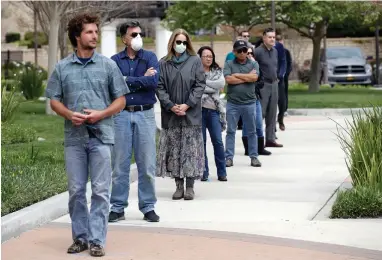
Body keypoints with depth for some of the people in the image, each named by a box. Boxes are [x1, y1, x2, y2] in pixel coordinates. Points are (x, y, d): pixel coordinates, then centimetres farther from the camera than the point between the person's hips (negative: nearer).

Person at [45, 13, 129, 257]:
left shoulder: (108, 65, 3)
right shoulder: (62, 67, 6)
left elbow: (120, 100, 4)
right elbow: (54, 100, 8)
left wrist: (101, 114, -12)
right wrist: (70, 114, -11)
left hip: (101, 136, -1)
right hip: (74, 136, 1)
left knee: (100, 191, -2)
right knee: (76, 190, 7)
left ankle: (97, 239, 3)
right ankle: (80, 237, 17)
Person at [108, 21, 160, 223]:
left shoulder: (150, 58, 6)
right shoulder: (115, 60, 6)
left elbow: (153, 82, -11)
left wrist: (128, 81, -6)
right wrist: (142, 79, -7)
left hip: (145, 114, 0)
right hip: (121, 115, 0)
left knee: (147, 164, 2)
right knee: (120, 164, 3)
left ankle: (148, 207, 11)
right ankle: (118, 208, 11)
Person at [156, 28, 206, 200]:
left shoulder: (195, 61, 3)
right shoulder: (163, 63, 6)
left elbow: (200, 85, -1)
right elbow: (160, 87, 2)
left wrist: (187, 105, -11)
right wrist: (171, 106, -10)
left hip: (191, 114, -1)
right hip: (170, 115, 1)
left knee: (191, 151, -2)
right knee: (174, 151, 3)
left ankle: (190, 186, 3)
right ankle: (179, 185, 10)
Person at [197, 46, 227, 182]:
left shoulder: (218, 72, 14)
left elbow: (221, 84, -5)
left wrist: (204, 82, -7)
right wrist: (212, 87, -9)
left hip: (213, 110, 3)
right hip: (199, 109, -3)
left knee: (218, 141, 0)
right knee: (201, 141, 2)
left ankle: (222, 172, 7)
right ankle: (204, 172, 10)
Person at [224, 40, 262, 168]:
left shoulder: (253, 64, 6)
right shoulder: (229, 64, 4)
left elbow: (254, 77, -11)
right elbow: (228, 79, -12)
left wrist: (237, 75, -7)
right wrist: (247, 77, -8)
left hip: (249, 103, 1)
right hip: (232, 103, -1)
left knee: (252, 131, 7)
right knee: (230, 131, 2)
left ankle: (254, 157, 14)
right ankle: (229, 157, 7)